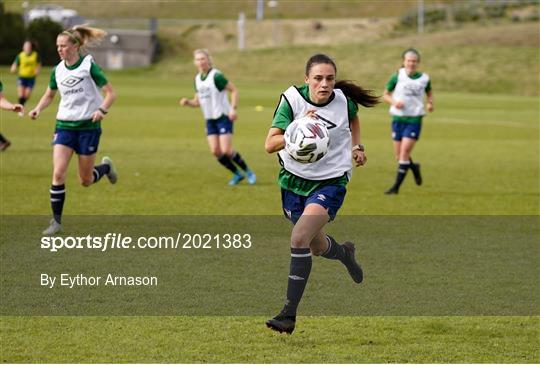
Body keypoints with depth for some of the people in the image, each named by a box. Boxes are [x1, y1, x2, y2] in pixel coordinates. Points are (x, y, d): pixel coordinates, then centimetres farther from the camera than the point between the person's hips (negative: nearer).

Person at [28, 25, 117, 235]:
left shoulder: (88, 66, -10)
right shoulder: (58, 71, 4)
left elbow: (110, 93, -9)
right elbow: (49, 95, 20)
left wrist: (102, 110, -27)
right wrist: (38, 109, 1)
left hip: (88, 126, -4)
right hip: (64, 125, 4)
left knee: (86, 181, 4)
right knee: (58, 173, -13)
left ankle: (105, 167, 38)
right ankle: (56, 221, -6)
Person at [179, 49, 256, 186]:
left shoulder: (216, 76, -15)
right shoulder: (198, 79, 8)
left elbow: (234, 90, -12)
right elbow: (198, 102, 16)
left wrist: (233, 109, -23)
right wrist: (187, 102, -4)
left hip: (224, 117, -7)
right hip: (210, 119, 7)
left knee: (226, 151, -14)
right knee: (216, 151, -5)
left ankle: (248, 172, 6)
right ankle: (237, 174, 13)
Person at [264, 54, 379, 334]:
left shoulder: (343, 101, -10)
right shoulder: (292, 99, -15)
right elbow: (270, 144, -23)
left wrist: (357, 147, 5)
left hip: (330, 182, -2)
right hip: (294, 181, 2)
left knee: (299, 238, -22)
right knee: (318, 246, 18)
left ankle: (289, 313, -18)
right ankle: (345, 253, 57)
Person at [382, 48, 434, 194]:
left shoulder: (424, 78, 1)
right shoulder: (397, 76, -2)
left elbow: (429, 93, 19)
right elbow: (386, 95, 6)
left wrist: (430, 103, -1)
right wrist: (394, 102, -14)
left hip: (414, 119, -2)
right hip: (398, 118, 2)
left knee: (404, 151, -13)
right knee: (399, 156, 5)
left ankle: (396, 186, -8)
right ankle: (414, 167, 39)